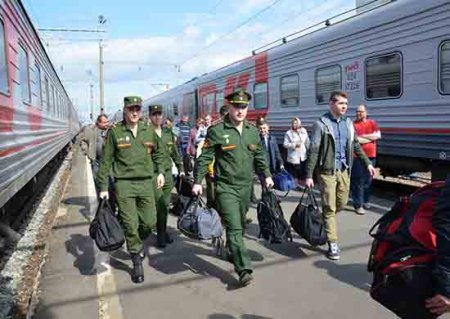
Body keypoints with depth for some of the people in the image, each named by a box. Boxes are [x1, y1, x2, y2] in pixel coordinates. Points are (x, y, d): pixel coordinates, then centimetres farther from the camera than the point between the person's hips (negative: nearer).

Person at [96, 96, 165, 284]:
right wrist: (103, 187, -1)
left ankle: (137, 244, 37)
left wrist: (160, 171, 11)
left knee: (149, 222, 4)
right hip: (124, 184, -3)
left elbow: (158, 152, 23)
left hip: (146, 182, 3)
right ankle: (137, 263, 15)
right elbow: (106, 161, 0)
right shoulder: (115, 132, -2)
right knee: (130, 225, -1)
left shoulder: (149, 131, 8)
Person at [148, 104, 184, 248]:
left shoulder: (168, 133, 11)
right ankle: (161, 233, 7)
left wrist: (180, 168, 18)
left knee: (165, 204, 11)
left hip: (167, 173, 5)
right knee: (159, 204, -7)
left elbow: (175, 152, 19)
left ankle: (163, 231, 27)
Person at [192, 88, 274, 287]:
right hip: (226, 187, -6)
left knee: (240, 225, 18)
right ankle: (244, 269, -9)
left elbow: (259, 156, 19)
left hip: (246, 186, 6)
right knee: (234, 227, -11)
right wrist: (197, 181, -11)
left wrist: (266, 175, 14)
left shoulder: (252, 131, 8)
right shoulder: (217, 131, -9)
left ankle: (232, 252, 41)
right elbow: (204, 158, -7)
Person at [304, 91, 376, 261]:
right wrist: (309, 175, -16)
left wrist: (367, 163, 16)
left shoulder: (348, 123, 8)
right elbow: (313, 151, -12)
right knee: (330, 208, -1)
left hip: (344, 170, 6)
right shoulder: (321, 124, -10)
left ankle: (324, 222, 40)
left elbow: (355, 145, 19)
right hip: (327, 171, -6)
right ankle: (333, 244, 7)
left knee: (341, 204, 13)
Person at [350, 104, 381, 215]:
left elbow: (378, 135, -3)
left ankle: (365, 201, 29)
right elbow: (355, 140, -16)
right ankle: (358, 205, 1)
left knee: (368, 181, 14)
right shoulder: (353, 124, -4)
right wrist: (371, 137, -5)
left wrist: (363, 136, -9)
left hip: (371, 156, 5)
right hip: (358, 157, -5)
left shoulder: (372, 123, 11)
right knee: (358, 182, -4)